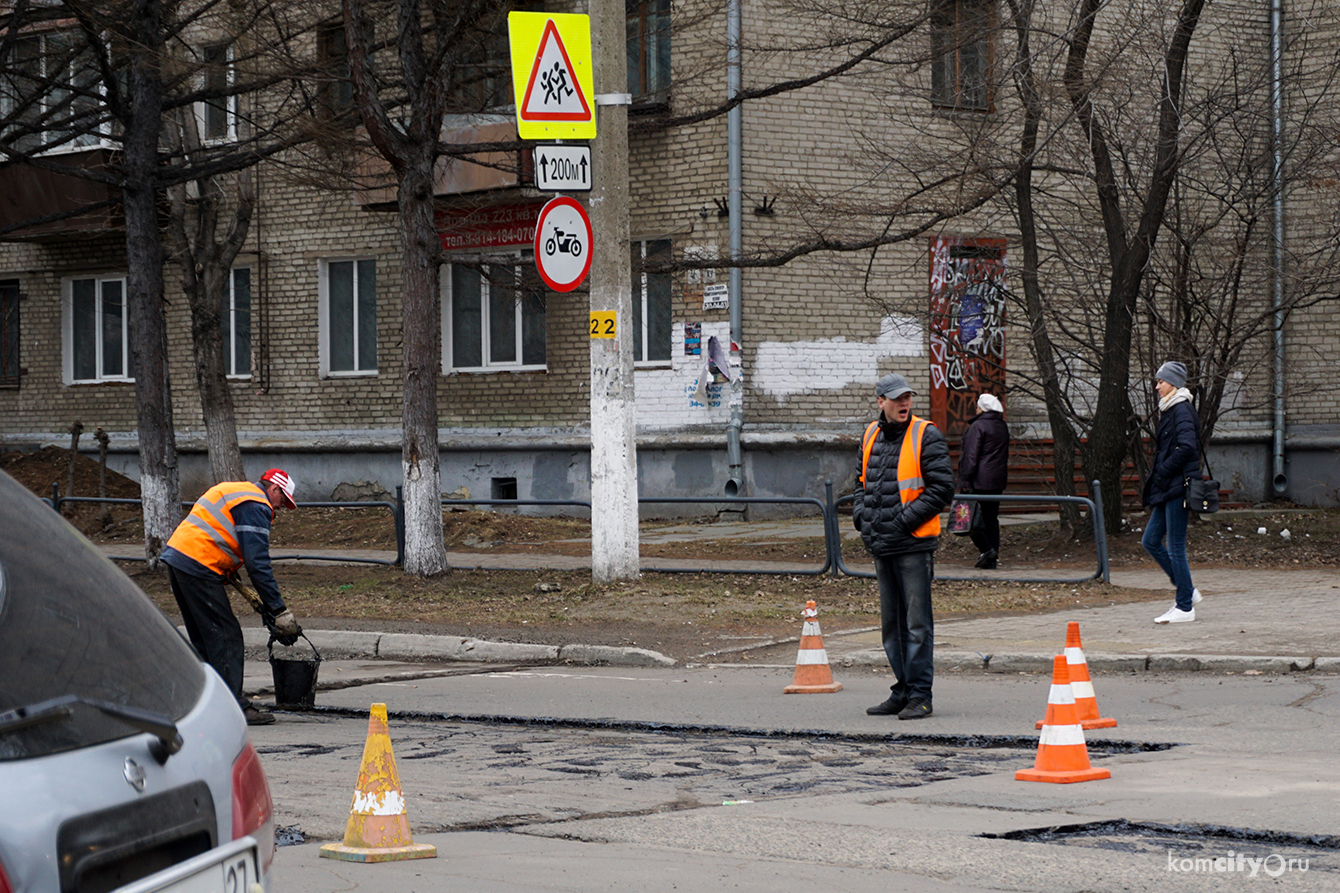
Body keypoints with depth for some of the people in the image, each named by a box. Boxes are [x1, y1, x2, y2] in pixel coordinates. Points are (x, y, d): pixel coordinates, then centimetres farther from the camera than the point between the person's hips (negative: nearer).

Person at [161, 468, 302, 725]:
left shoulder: (231, 491, 24)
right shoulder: (255, 506, -8)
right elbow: (257, 563, -16)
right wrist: (278, 610, -15)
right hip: (198, 566, -10)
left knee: (203, 637, 15)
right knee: (226, 637, -7)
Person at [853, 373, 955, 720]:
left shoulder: (926, 437, -7)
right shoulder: (871, 436, 12)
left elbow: (942, 489, -12)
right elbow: (862, 481, 25)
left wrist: (904, 520, -16)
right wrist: (861, 515, 7)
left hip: (913, 544, -7)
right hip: (881, 547, 7)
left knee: (917, 622, -6)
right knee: (891, 623, 13)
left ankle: (920, 695, -2)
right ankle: (903, 691, 21)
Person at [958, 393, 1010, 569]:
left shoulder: (978, 426, -12)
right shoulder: (1003, 427, 13)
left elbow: (971, 456, -16)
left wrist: (965, 481, -15)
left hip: (979, 481, -8)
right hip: (997, 480, 8)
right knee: (991, 517, 10)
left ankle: (986, 548, -14)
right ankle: (992, 559, 7)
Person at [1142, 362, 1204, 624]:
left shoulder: (1182, 410, -13)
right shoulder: (1169, 410, 17)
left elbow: (1187, 447, -24)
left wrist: (1162, 472, -17)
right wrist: (1156, 478, 12)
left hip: (1178, 486, -10)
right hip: (1167, 489, 10)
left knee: (1176, 547, -5)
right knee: (1150, 541, 11)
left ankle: (1185, 607, 2)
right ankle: (1188, 591, 19)